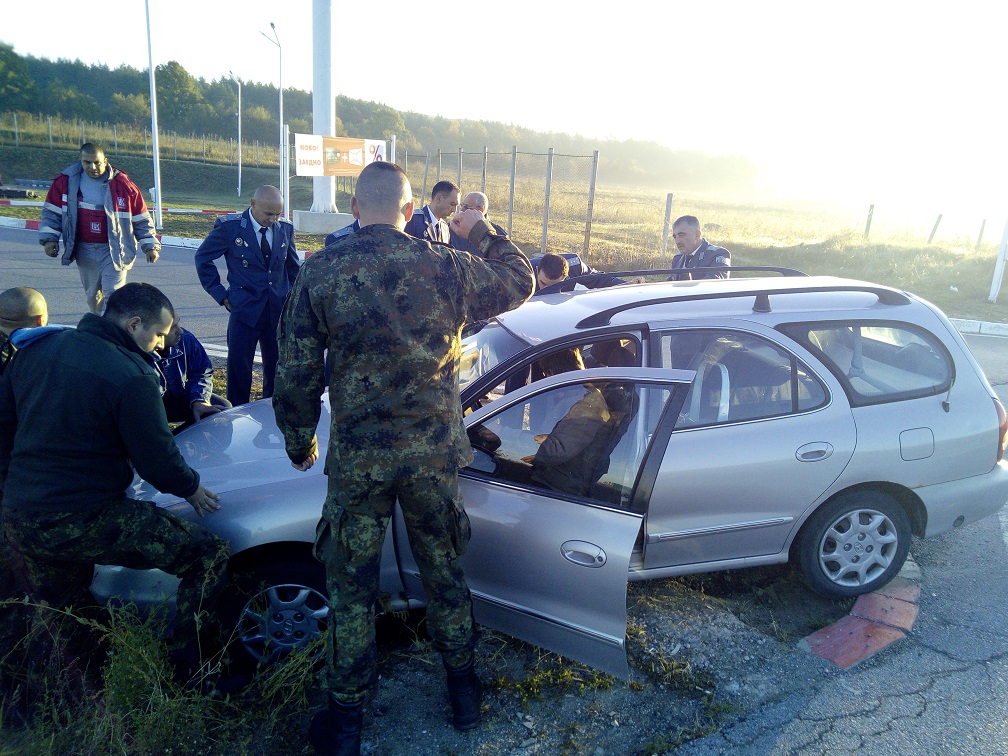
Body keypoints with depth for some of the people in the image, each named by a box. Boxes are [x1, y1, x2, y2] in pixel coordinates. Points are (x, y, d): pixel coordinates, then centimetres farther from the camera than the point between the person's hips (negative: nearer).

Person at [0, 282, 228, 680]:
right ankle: (190, 671, 4)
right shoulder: (130, 374, -16)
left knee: (59, 617, 32)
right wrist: (191, 488, 7)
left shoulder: (36, 348, 7)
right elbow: (156, 460, -13)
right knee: (209, 555, -2)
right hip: (84, 524, -8)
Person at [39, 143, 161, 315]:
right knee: (92, 295, 17)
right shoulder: (66, 181, -1)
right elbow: (51, 212, 9)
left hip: (115, 250, -3)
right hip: (85, 251, 4)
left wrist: (150, 245, -4)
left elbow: (141, 218, -2)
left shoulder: (122, 184, -8)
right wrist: (49, 238, 0)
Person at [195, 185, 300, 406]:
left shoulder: (285, 228, 4)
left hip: (279, 310, 3)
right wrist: (221, 294, 0)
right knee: (239, 368, 1)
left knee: (278, 367, 7)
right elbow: (203, 258, 5)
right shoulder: (229, 226, -6)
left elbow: (293, 267, 17)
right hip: (245, 308, -3)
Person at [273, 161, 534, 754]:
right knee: (444, 571, 20)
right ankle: (463, 689, 38)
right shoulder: (446, 267, -8)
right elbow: (520, 282, 10)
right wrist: (483, 232, 25)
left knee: (352, 589, 15)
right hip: (433, 454, 2)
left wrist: (300, 444, 10)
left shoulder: (321, 272, -9)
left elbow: (296, 373, -5)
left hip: (357, 459, -1)